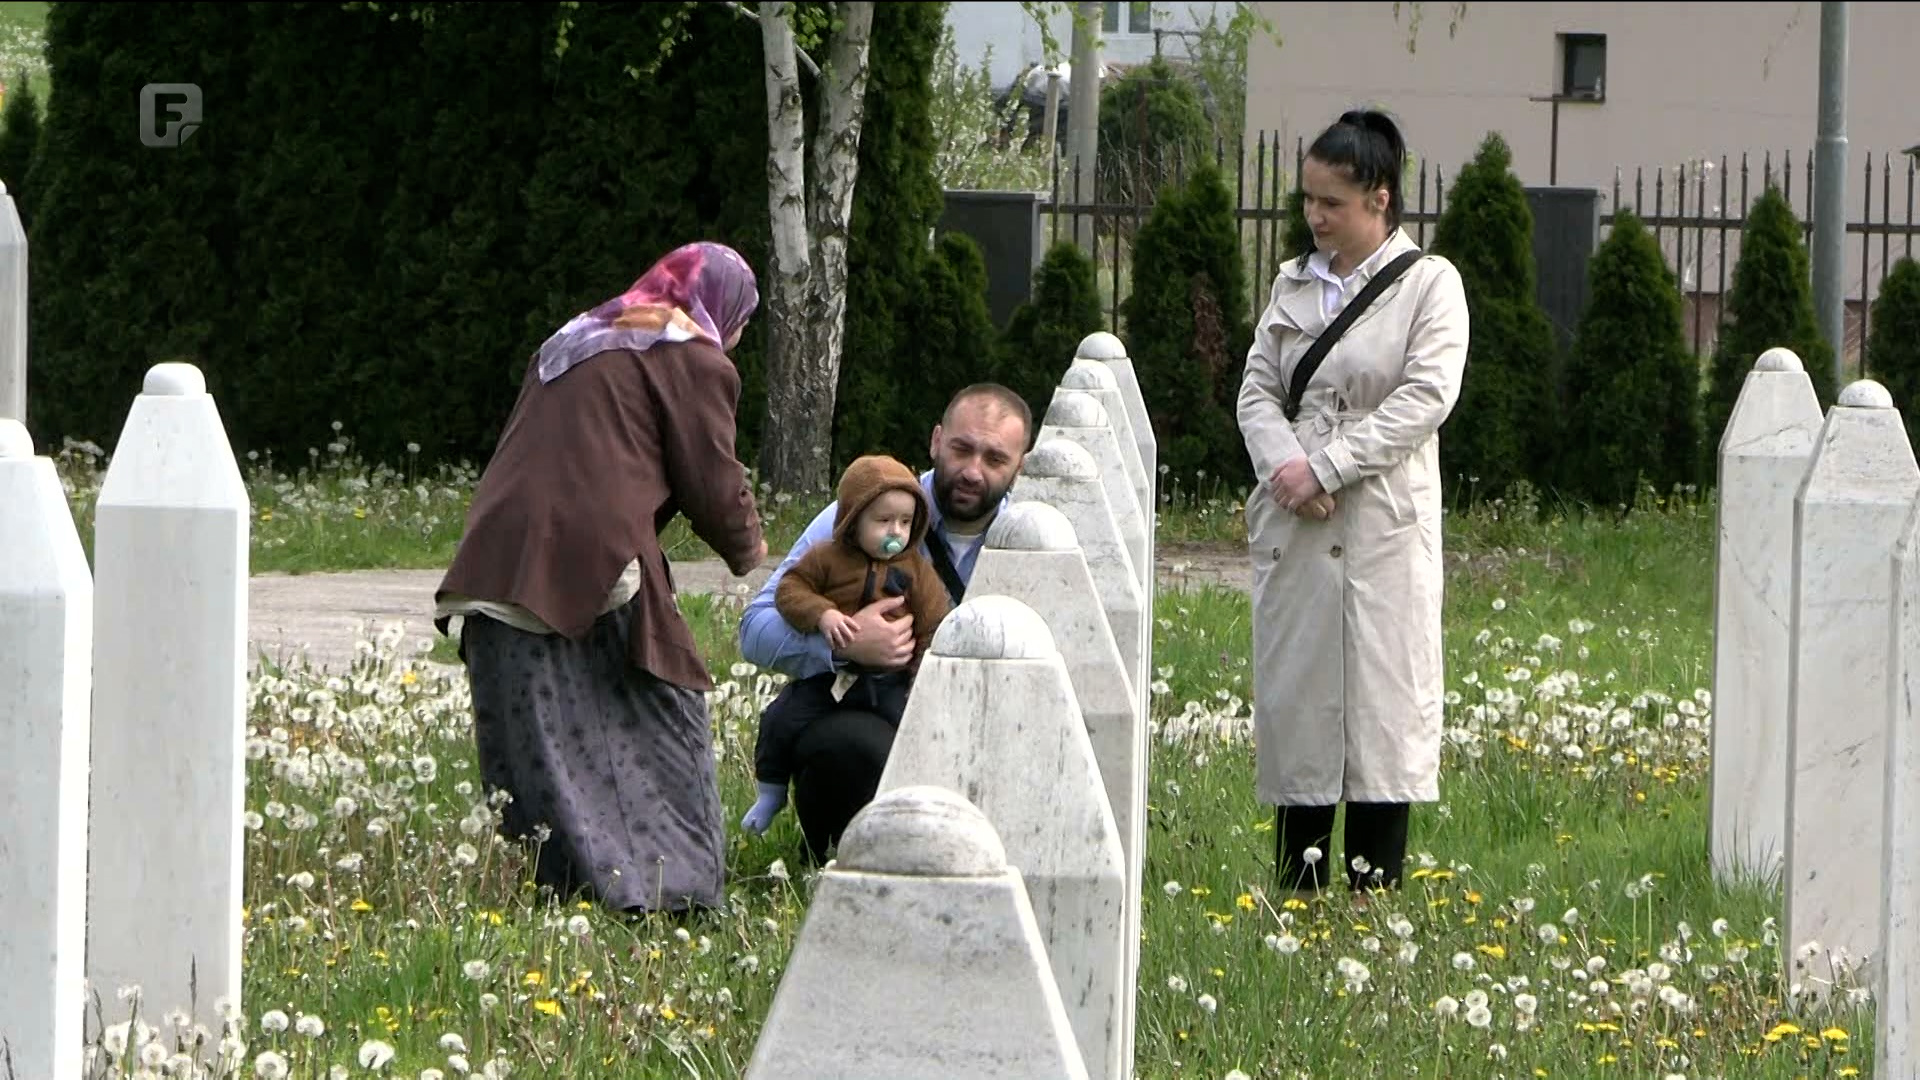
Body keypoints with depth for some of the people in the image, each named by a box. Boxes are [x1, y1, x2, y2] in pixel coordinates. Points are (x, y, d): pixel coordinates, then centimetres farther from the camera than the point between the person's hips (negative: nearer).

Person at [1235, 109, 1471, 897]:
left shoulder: (1429, 284, -1)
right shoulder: (1293, 284, 15)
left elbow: (1427, 396, -11)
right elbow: (1257, 389, 10)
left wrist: (1327, 467, -15)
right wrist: (1282, 462, -11)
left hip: (1385, 523, -5)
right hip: (1291, 521, 5)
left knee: (1383, 694, -6)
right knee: (1293, 689, 2)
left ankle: (1376, 883, -5)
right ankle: (1299, 884, 5)